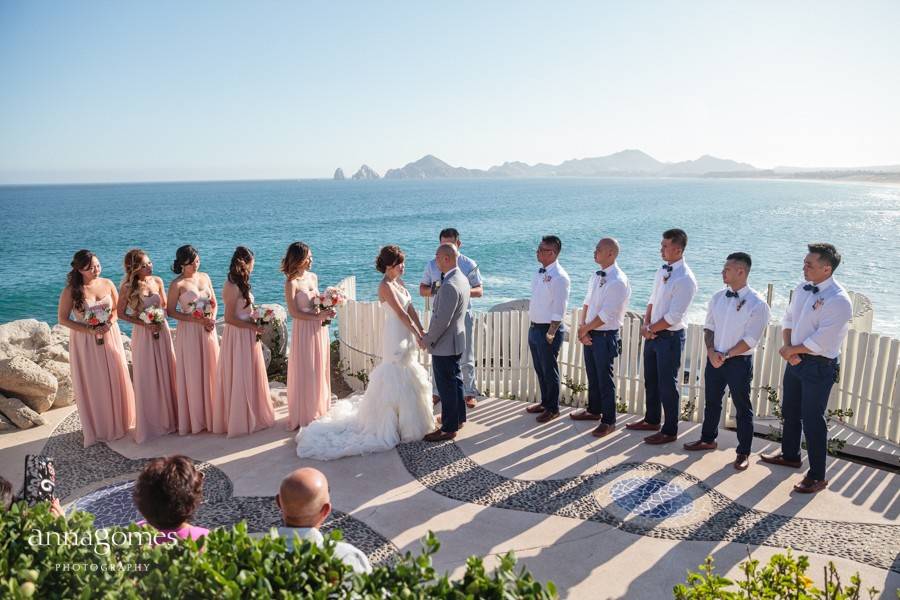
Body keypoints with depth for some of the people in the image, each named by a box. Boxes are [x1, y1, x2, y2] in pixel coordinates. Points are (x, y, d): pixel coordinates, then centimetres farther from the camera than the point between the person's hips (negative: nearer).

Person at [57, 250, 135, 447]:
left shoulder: (107, 284, -3)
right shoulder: (71, 291, -12)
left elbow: (117, 308, 8)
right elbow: (62, 319, -8)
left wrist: (110, 323, -12)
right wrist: (90, 330, -18)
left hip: (110, 338, 3)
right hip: (85, 342, -3)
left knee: (115, 380, 9)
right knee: (91, 384, 6)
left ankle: (118, 421, 27)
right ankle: (96, 426, 21)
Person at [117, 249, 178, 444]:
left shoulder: (157, 281, 0)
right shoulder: (128, 287, -11)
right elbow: (120, 313, -5)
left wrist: (160, 320, -9)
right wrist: (144, 324, -14)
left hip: (162, 331, 4)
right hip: (143, 335, -4)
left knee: (166, 374, 11)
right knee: (146, 379, 4)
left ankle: (168, 417, 26)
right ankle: (149, 423, 18)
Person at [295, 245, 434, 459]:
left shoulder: (399, 283, 9)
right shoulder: (385, 286, -18)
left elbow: (411, 310, 6)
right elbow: (401, 314, -20)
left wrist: (422, 332, 0)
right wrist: (418, 335, -17)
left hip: (405, 336, 9)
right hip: (395, 338, -9)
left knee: (407, 378, 18)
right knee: (396, 380, 1)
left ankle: (409, 420, 34)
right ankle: (396, 425, 13)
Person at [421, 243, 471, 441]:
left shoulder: (449, 286, -26)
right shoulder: (461, 278, 6)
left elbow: (441, 321, -27)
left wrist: (427, 340, -12)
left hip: (444, 345, -10)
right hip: (456, 342, 10)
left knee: (447, 387, 2)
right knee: (454, 381, 21)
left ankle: (448, 428, 14)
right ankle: (458, 418, 36)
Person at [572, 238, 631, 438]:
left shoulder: (618, 281, -19)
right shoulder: (596, 276, 8)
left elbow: (606, 315, -21)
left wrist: (585, 329, -11)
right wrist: (582, 328, -3)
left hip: (606, 336, -8)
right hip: (590, 334, 8)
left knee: (605, 380, 2)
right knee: (592, 376, 20)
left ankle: (608, 421, 15)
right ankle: (593, 410, 37)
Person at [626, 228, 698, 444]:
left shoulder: (685, 279, -20)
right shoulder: (663, 270, 6)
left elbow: (673, 317, -21)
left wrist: (650, 329, -11)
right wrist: (646, 325, -2)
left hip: (670, 337, -8)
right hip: (653, 334, 8)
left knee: (667, 385, 3)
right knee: (651, 380, 19)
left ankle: (670, 431, 17)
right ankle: (652, 420, 37)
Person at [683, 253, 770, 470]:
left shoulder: (756, 303, -14)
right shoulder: (717, 297, 4)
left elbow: (751, 340, -15)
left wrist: (726, 356, -15)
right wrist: (711, 351, -8)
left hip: (739, 362, -5)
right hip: (714, 358, 6)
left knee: (742, 408, 7)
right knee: (712, 401, 19)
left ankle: (744, 452, 20)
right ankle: (708, 439, 37)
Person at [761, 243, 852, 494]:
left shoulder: (838, 300, -21)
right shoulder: (802, 289, 2)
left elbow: (820, 341, -23)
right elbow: (788, 319, 9)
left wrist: (791, 350, -11)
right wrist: (789, 348, -6)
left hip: (819, 367, -8)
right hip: (795, 360, 8)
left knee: (812, 420, 0)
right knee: (790, 412, 21)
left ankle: (817, 477, 15)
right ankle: (790, 455, 43)